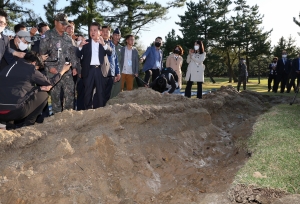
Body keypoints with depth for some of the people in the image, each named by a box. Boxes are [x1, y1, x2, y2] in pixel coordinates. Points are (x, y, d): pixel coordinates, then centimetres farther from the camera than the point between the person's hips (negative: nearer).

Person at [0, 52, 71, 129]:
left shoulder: (9, 67, 18)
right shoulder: (31, 70, 1)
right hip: (14, 111, -7)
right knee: (43, 95, 14)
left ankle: (7, 122, 25)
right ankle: (28, 124, 16)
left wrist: (40, 88, 26)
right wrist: (63, 70, 31)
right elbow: (50, 82, 17)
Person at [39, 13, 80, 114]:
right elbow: (42, 52, -5)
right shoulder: (48, 36, 0)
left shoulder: (67, 38, 15)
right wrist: (49, 67, -11)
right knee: (55, 95, 1)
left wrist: (75, 67, 7)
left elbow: (73, 53, 17)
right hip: (54, 71, -4)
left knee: (70, 94, 2)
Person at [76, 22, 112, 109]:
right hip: (89, 70, 0)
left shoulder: (104, 43, 8)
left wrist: (103, 44, -26)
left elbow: (110, 52, -9)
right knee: (88, 92, 3)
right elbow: (78, 55, 1)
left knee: (101, 93, 5)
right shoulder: (86, 43, 8)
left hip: (101, 70, 0)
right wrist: (80, 46, -18)